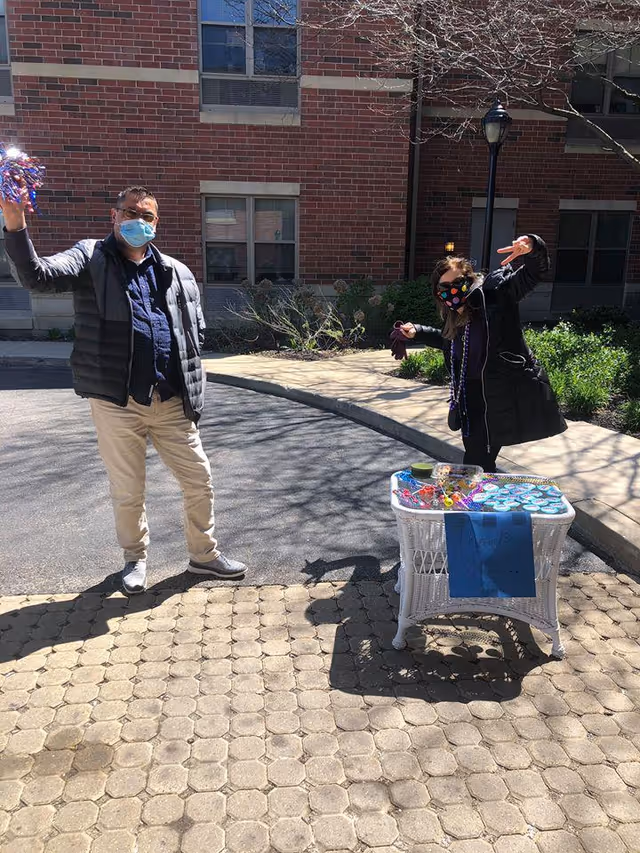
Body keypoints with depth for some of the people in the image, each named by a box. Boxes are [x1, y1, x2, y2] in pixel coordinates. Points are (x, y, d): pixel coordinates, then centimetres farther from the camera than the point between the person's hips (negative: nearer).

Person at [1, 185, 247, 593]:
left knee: (200, 482, 9)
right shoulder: (90, 258, 2)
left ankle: (205, 554, 31)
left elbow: (197, 333, 15)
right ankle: (136, 558, 36)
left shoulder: (177, 272, 10)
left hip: (173, 403, 3)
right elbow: (38, 276, -17)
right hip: (117, 403, -2)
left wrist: (185, 377, 2)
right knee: (127, 493, 11)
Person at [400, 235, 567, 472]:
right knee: (475, 464, 17)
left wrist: (532, 249, -37)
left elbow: (534, 272, -16)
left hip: (504, 397, -7)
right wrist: (418, 331, 27)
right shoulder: (454, 319, 8)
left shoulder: (494, 293, -11)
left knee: (477, 466, -2)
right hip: (474, 402, 7)